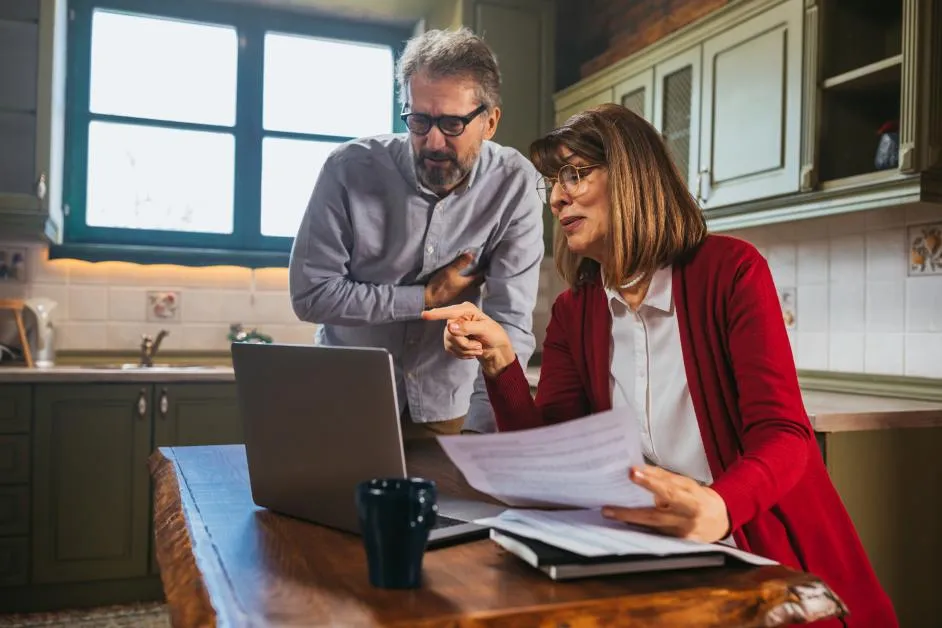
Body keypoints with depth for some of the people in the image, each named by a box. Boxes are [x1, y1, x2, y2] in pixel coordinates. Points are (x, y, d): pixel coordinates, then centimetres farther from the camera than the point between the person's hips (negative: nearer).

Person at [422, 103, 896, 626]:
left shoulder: (730, 269, -7)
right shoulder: (572, 313, 6)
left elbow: (781, 433, -15)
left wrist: (719, 508, -37)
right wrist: (499, 361, -17)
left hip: (770, 553, -4)